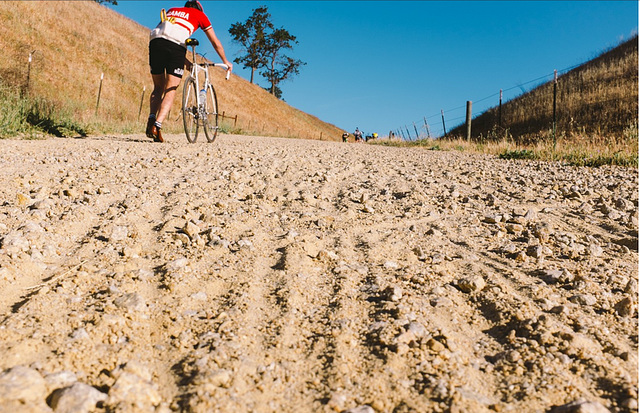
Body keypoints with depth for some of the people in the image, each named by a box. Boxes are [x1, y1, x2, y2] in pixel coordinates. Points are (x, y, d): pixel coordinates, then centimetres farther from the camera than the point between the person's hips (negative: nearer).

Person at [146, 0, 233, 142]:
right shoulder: (200, 15, 25)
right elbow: (215, 42, 28)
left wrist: (185, 60, 46)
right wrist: (225, 62, 41)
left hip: (155, 41, 4)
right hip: (176, 46, -4)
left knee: (158, 88, 17)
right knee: (170, 91, -1)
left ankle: (151, 118, -5)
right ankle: (157, 126, -17)